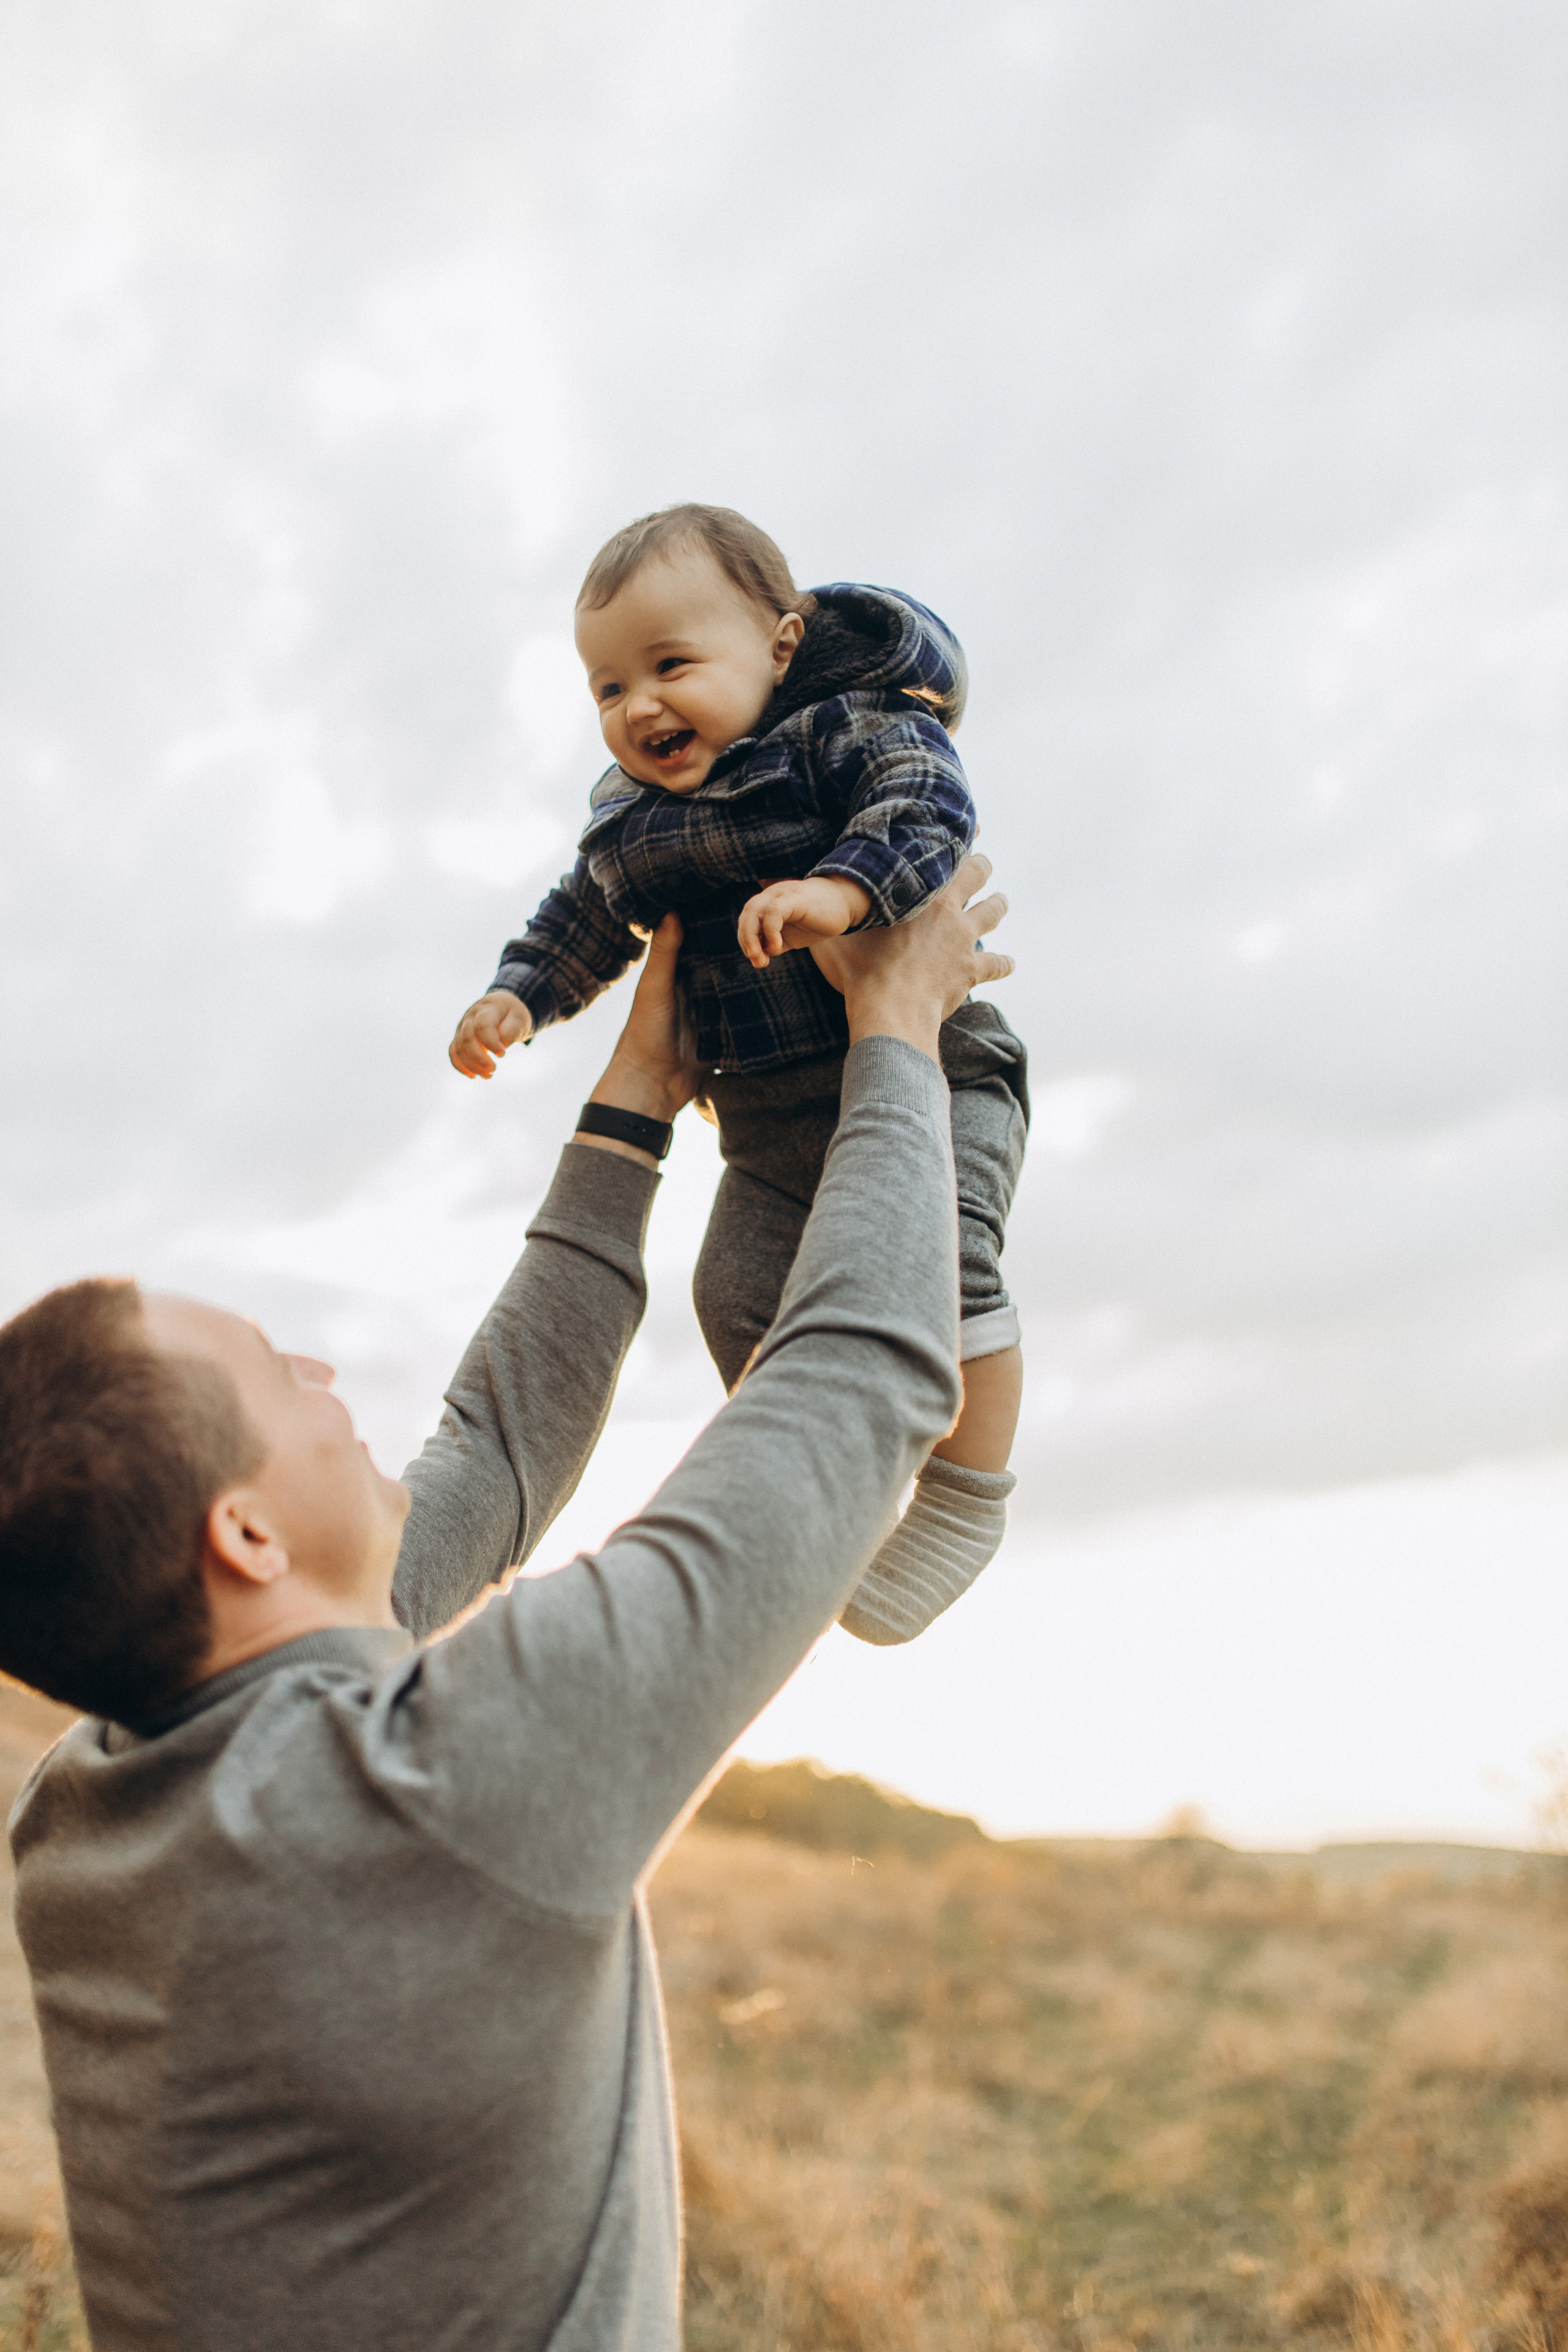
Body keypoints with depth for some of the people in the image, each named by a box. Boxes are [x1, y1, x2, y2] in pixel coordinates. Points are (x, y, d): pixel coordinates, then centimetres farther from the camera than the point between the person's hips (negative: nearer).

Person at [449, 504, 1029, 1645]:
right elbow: (582, 923, 24)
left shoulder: (847, 730, -9)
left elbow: (926, 812, -26)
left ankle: (970, 1491, -5)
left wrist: (840, 887, -43)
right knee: (741, 1297, -4)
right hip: (770, 1119, 6)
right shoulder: (631, 827, 11)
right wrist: (516, 996, 8)